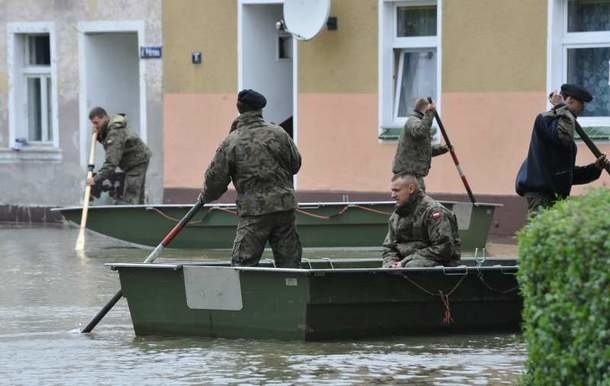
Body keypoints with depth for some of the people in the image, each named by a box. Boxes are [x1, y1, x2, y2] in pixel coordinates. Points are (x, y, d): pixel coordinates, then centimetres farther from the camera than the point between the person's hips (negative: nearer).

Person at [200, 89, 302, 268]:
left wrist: (205, 196, 20)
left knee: (243, 262, 0)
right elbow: (295, 164, 12)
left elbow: (216, 177, 0)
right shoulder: (278, 134, 2)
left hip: (253, 211, -3)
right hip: (285, 207, 3)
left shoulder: (231, 142, -5)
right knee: (289, 261, 9)